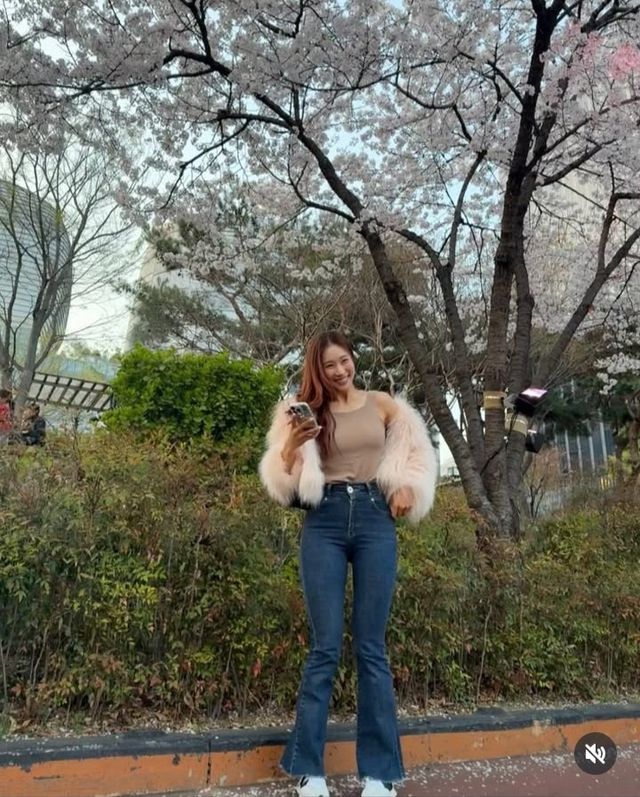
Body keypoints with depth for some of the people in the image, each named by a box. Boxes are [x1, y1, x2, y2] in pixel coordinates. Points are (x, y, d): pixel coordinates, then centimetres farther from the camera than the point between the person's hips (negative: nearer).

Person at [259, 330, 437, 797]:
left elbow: (416, 449, 19)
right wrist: (290, 447, -16)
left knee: (371, 648, 5)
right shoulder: (307, 413, 7)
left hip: (375, 520, 1)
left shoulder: (382, 405, 9)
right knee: (326, 647, 1)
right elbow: (283, 483, 3)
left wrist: (408, 488, 1)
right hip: (324, 523, 0)